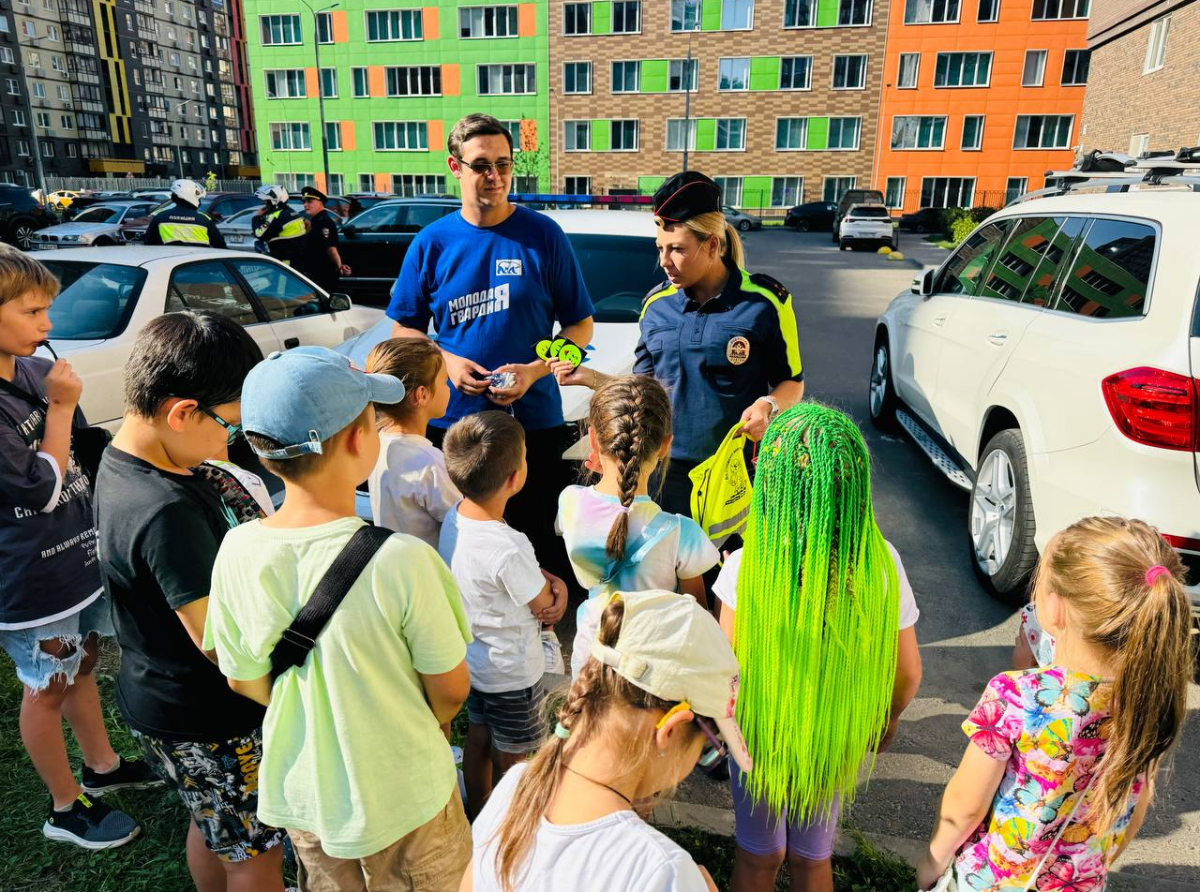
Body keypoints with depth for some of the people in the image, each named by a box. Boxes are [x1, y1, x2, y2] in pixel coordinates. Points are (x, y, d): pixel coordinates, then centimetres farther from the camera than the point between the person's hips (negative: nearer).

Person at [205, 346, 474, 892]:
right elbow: (450, 689, -17)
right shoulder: (402, 560, -31)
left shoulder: (237, 551, -18)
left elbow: (244, 679, -3)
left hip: (300, 793, 4)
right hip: (402, 798, -4)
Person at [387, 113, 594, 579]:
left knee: (541, 542, 9)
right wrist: (446, 362, -9)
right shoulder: (432, 242, 2)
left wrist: (534, 370, -15)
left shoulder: (543, 235, -2)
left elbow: (581, 325, 1)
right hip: (452, 421, 2)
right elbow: (404, 328, 10)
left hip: (534, 421, -1)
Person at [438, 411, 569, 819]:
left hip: (470, 659, 7)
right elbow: (545, 607, -20)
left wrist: (552, 580, -11)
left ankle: (477, 813, 51)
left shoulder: (454, 517, -13)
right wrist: (555, 590, -1)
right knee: (510, 761, 18)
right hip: (512, 674, -7)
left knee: (478, 740, 29)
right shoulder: (509, 549, -38)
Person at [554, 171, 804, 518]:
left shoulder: (764, 301, -8)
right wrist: (589, 376, -2)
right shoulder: (655, 305, 3)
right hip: (672, 470, 3)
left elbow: (792, 381, 0)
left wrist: (768, 405, -21)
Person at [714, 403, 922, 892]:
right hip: (838, 741, 2)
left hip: (759, 737, -2)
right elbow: (907, 673, -9)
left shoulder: (745, 569, -31)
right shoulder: (882, 564, -22)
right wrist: (889, 716, 11)